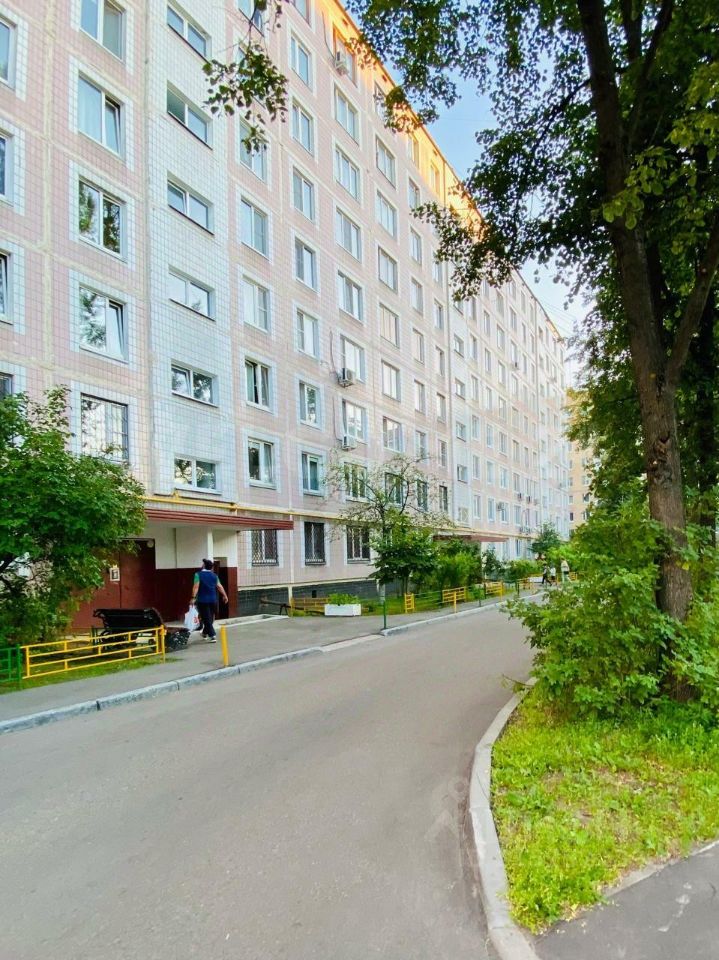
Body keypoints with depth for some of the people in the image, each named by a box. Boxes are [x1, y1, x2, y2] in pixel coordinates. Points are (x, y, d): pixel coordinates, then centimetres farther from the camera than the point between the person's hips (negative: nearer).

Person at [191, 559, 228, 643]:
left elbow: (196, 586, -16)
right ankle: (205, 633, 34)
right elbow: (220, 587, 8)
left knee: (206, 619, -2)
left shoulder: (198, 575, -5)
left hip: (202, 600, -4)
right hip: (213, 600, 4)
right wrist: (224, 595, 19)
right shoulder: (214, 576, 7)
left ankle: (212, 636, -11)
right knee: (210, 618, 18)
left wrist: (193, 597, -21)